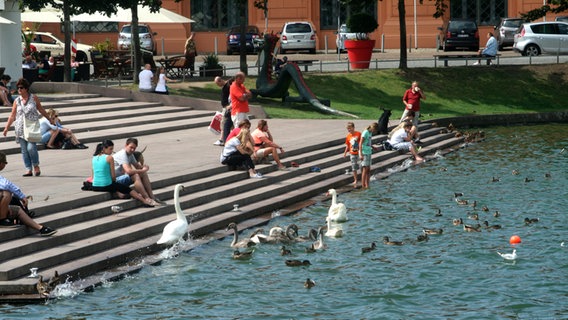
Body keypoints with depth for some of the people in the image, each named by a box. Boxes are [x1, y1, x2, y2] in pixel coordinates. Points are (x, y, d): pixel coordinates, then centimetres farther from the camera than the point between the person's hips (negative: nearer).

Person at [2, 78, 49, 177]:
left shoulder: (34, 98, 3)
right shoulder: (17, 101, 7)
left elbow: (41, 109, 15)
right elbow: (12, 116, 10)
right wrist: (7, 127, 5)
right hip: (21, 128, 3)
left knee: (31, 147, -15)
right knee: (24, 149, 0)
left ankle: (36, 166, 7)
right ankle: (28, 170, 6)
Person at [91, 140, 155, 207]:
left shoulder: (94, 158, 8)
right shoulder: (109, 158, -9)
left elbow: (92, 176, 14)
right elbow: (113, 176, -7)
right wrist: (114, 181, 16)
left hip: (95, 187, 5)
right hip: (106, 186, -5)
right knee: (127, 189, 12)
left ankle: (118, 194, 16)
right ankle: (145, 201, 15)